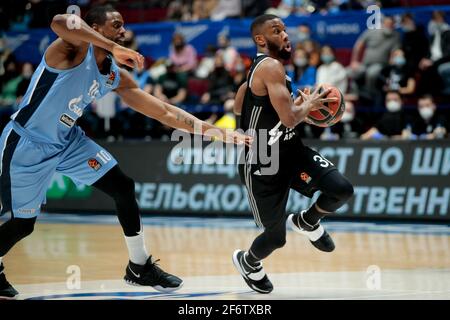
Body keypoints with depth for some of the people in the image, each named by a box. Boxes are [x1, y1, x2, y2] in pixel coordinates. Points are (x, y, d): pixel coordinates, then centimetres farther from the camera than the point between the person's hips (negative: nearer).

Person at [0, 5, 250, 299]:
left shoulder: (116, 77, 0)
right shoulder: (75, 50, -22)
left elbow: (162, 111, 2)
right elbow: (60, 22, -48)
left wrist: (217, 133, -4)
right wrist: (113, 48, -49)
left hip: (67, 140, 7)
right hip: (26, 143, -7)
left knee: (123, 187, 0)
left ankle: (140, 266, 13)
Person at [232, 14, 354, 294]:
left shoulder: (259, 67, 9)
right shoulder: (271, 66, -21)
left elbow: (238, 108, 22)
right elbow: (290, 118, -31)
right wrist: (309, 103, -9)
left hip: (289, 149, 8)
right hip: (262, 163, -8)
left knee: (341, 189, -12)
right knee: (276, 237, 3)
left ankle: (307, 222, 19)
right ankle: (247, 262, 38)